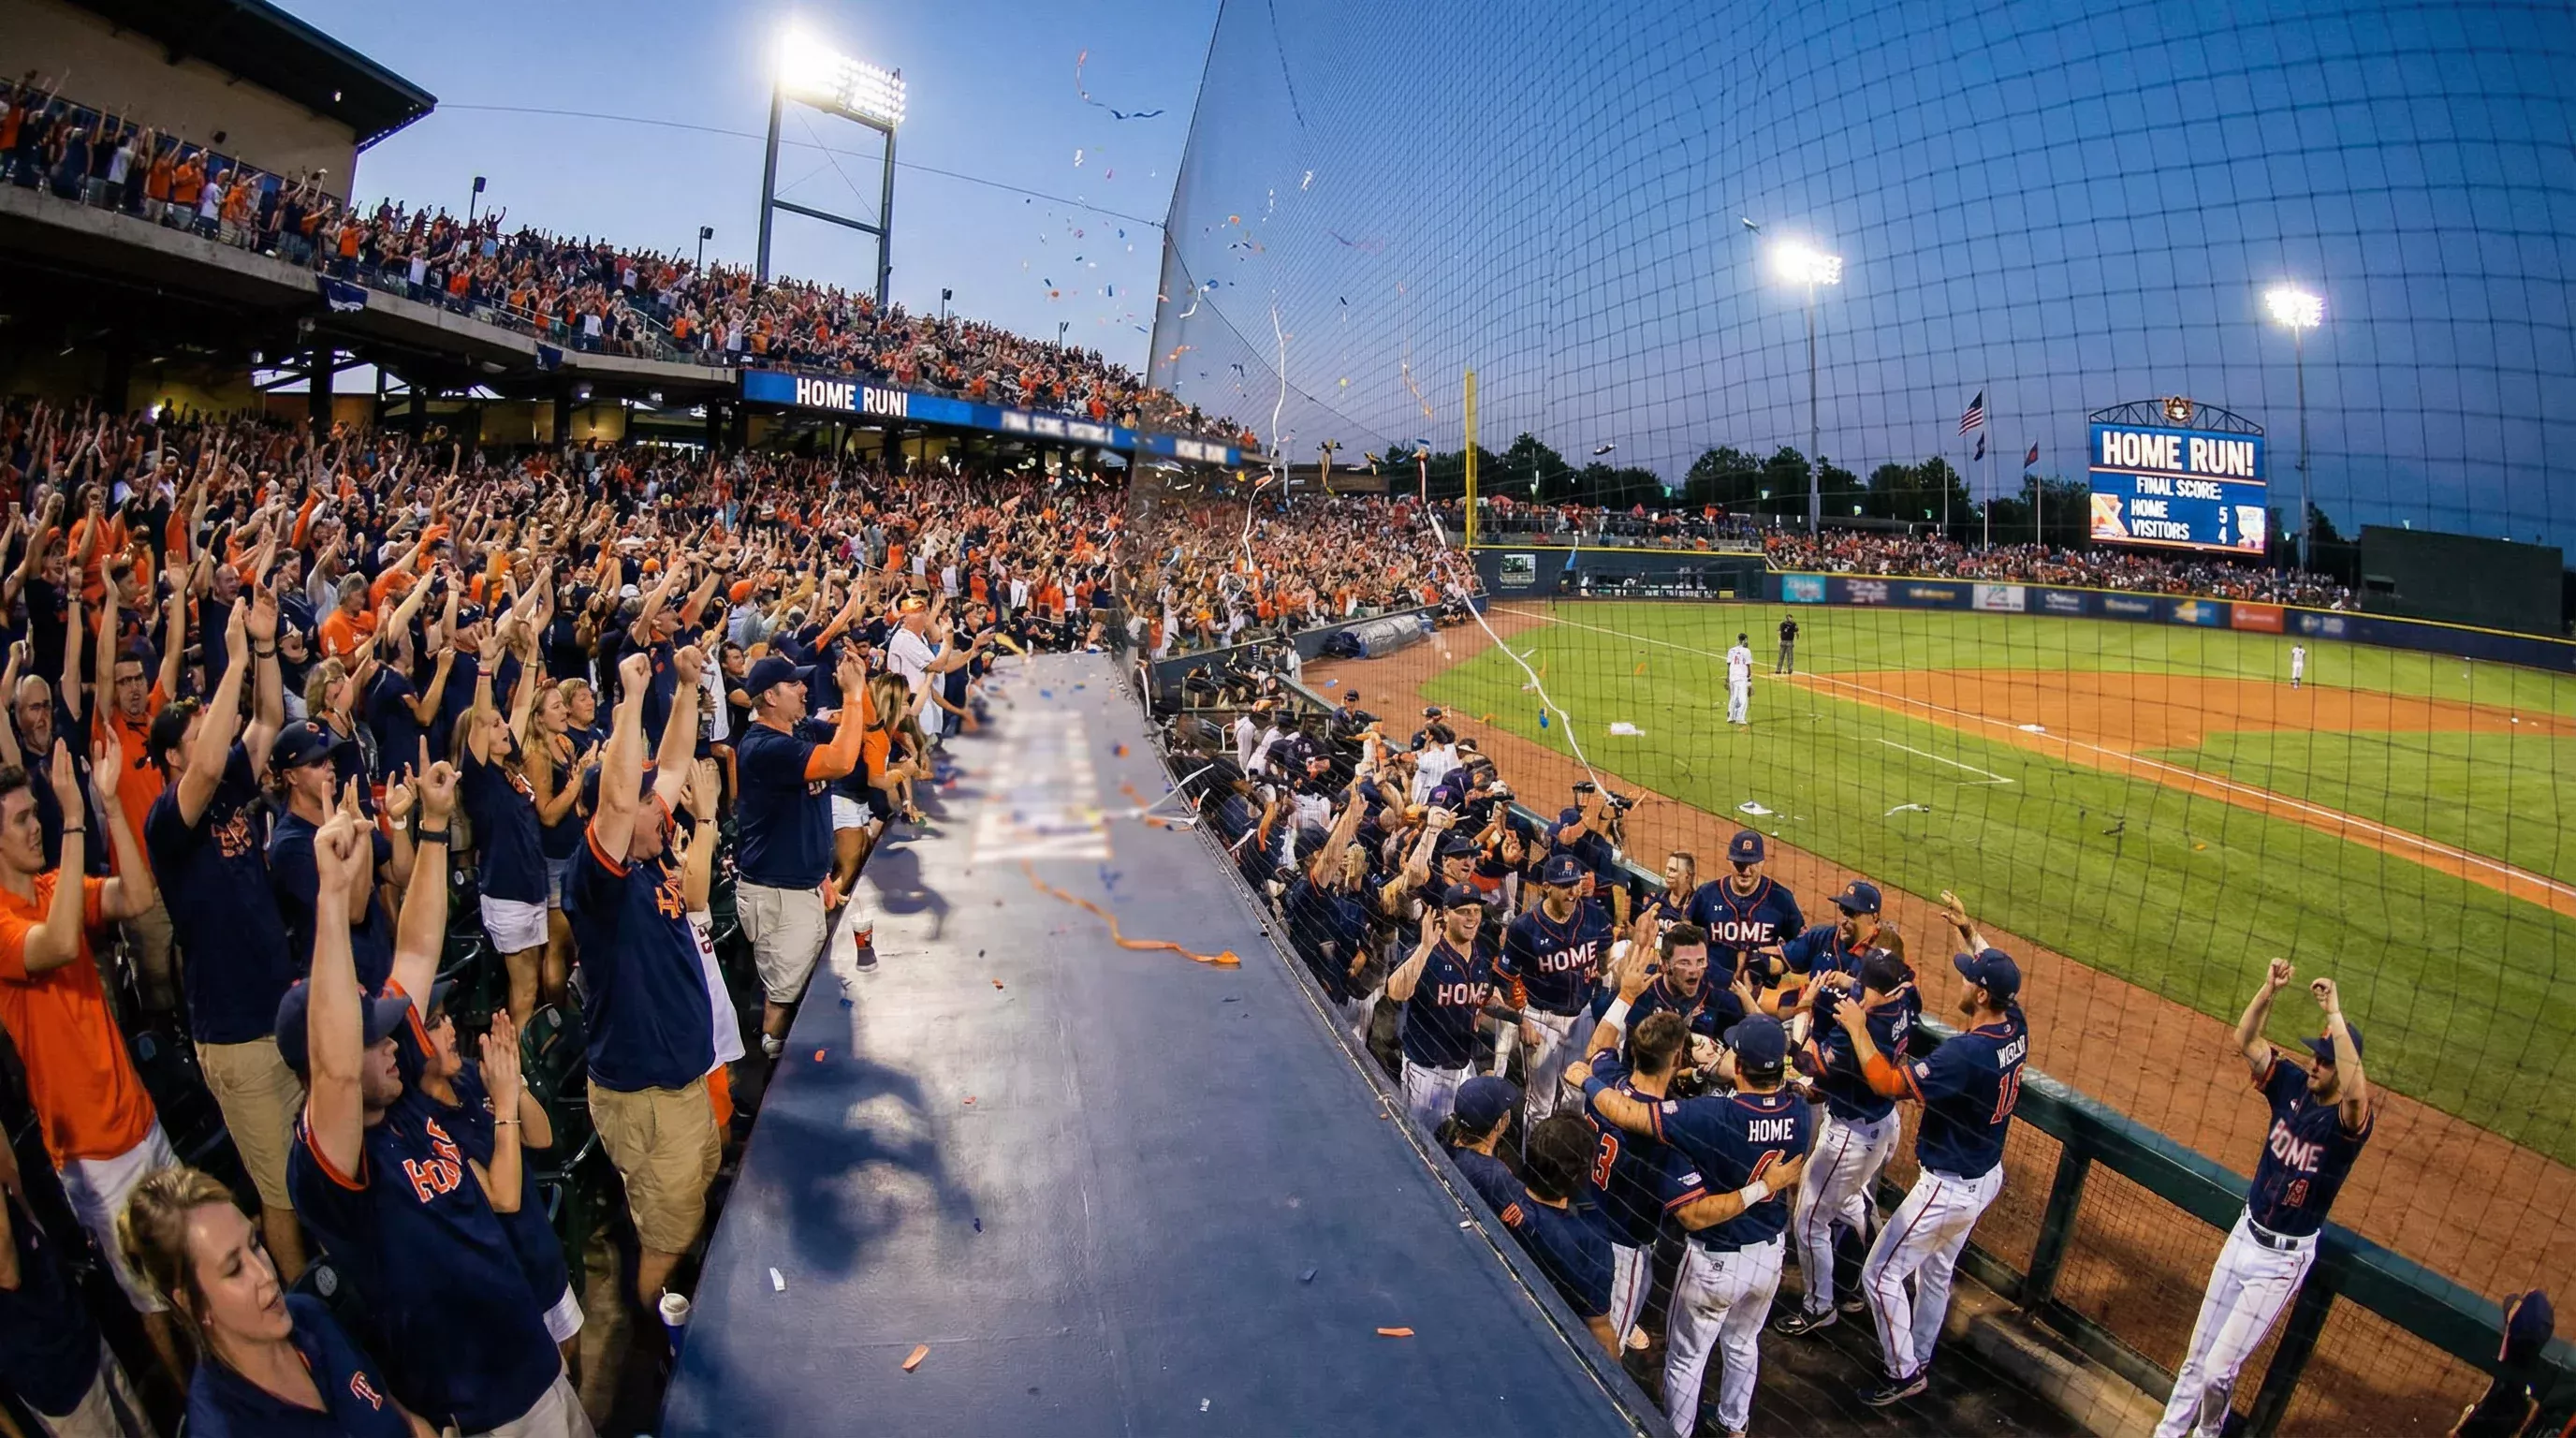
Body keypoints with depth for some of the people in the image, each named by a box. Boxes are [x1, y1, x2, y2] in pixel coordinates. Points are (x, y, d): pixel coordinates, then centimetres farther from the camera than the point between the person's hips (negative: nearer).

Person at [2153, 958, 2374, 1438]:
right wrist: (2269, 989, -21)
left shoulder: (2349, 1118, -22)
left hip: (2284, 1257, -6)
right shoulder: (2293, 1084, -4)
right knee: (2197, 1354, 16)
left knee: (2220, 1368, 0)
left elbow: (2356, 1091, -45)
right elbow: (2245, 1040, -6)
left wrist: (2335, 1014, -45)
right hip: (2245, 1235, 6)